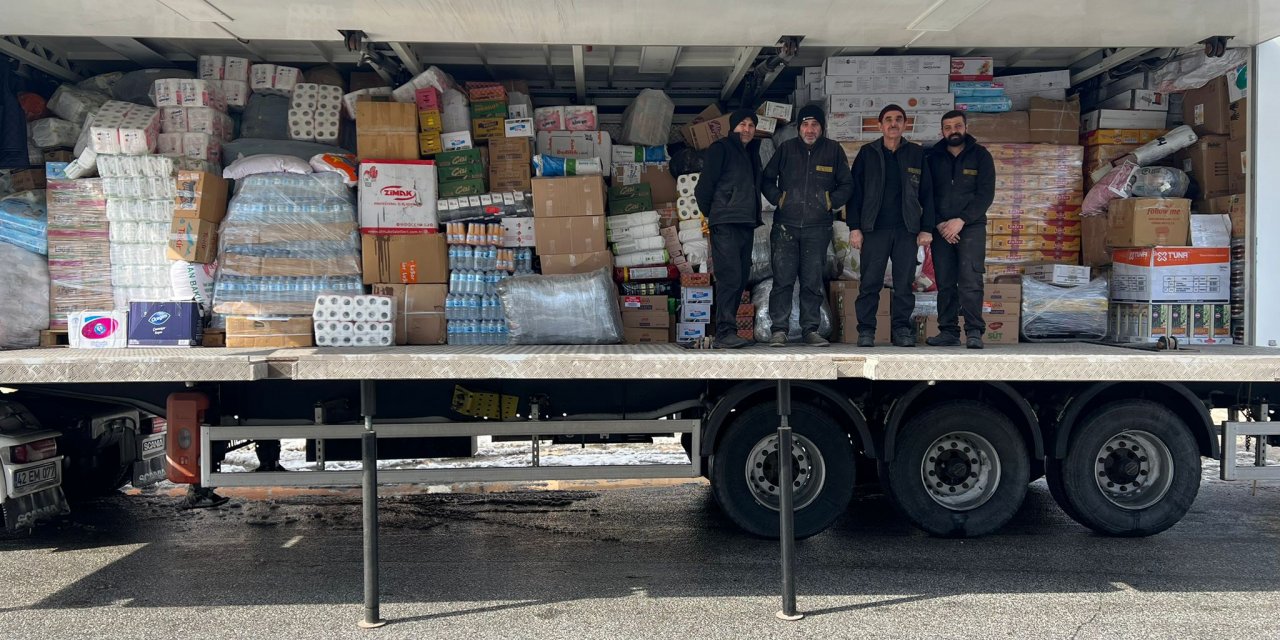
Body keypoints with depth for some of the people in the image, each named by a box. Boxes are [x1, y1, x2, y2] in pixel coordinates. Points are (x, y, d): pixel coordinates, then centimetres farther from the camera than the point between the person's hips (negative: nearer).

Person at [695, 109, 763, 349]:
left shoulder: (752, 152, 23)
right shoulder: (721, 148, 0)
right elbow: (704, 185, -4)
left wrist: (755, 215, 17)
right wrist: (709, 212, 3)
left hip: (746, 224, 8)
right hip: (725, 223, -8)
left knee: (741, 279, 7)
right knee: (730, 277, -15)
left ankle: (726, 332, 12)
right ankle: (725, 333, -17)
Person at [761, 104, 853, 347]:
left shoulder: (833, 150, 7)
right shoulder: (786, 148, 7)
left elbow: (847, 185, 13)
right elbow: (767, 179, 15)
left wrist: (831, 202, 0)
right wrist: (778, 198, 0)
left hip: (818, 227, 0)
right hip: (786, 225, 0)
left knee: (813, 281, 3)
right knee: (783, 279, -5)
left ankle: (810, 329, 10)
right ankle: (779, 329, 1)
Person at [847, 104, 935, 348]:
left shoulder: (917, 154, 10)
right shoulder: (867, 154, 7)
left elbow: (927, 193, 10)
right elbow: (855, 192, 5)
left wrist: (926, 228, 3)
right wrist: (854, 227, -3)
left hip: (907, 230, 1)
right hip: (874, 229, -1)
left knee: (904, 284, 3)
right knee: (870, 282, -2)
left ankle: (901, 328, 10)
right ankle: (866, 330, 3)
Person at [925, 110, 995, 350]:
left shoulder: (980, 156, 5)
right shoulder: (933, 158, 11)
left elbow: (986, 194, -3)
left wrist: (961, 221, -13)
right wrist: (939, 224, -6)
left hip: (971, 225, -2)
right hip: (941, 228, 3)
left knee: (970, 281, -12)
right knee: (945, 283, 2)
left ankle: (974, 332, -10)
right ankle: (948, 331, 8)